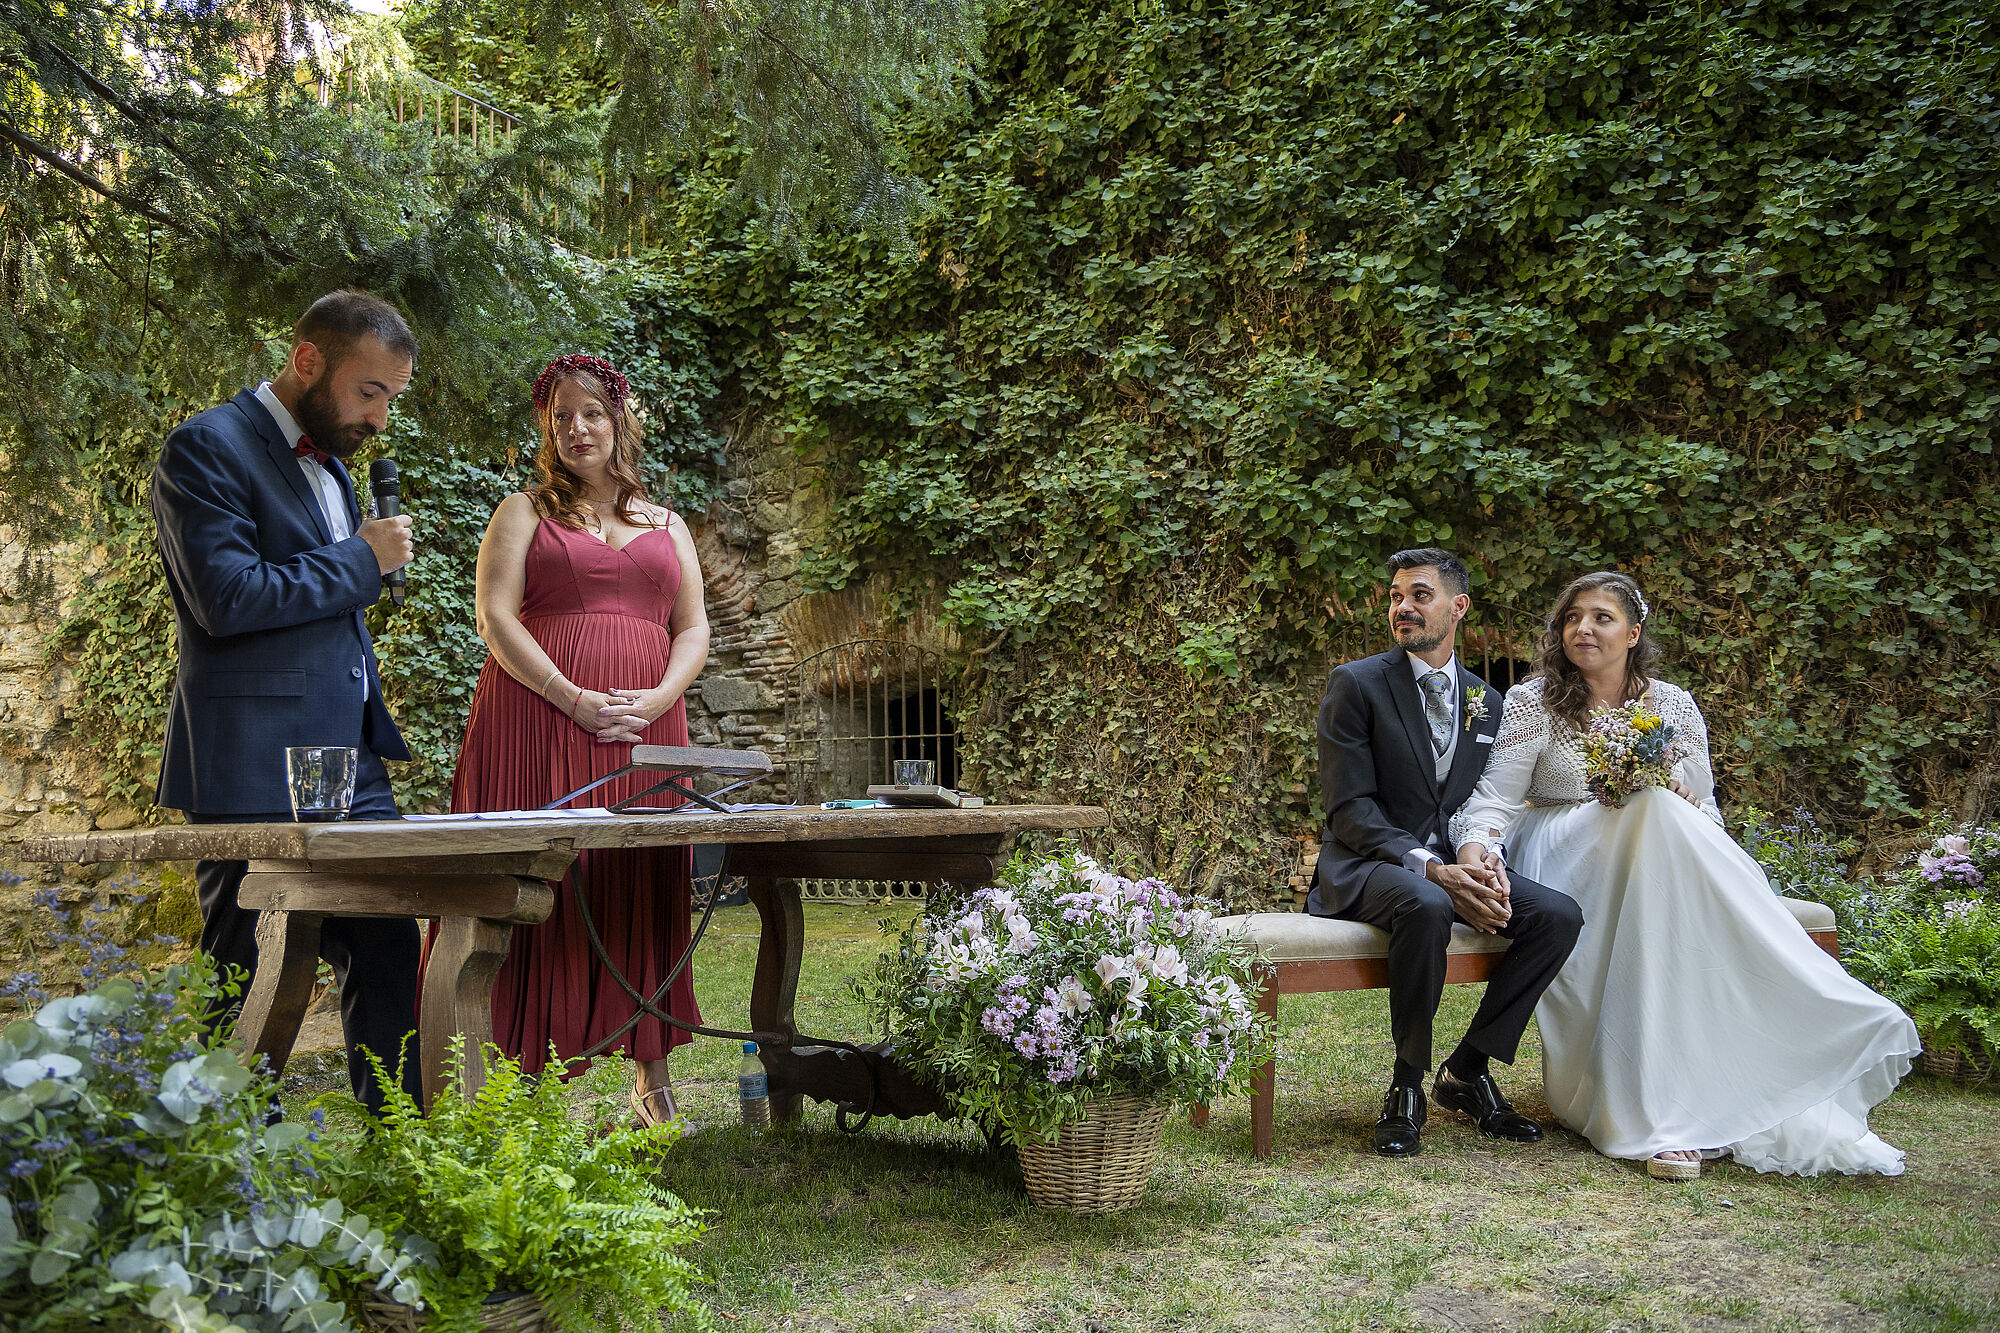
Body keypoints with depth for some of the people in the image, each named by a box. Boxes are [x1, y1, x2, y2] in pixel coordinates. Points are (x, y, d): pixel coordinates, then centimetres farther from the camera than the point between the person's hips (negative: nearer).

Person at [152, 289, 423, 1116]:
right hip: (256, 773, -8)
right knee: (249, 986, 1)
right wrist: (361, 561, -11)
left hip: (352, 764, 8)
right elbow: (227, 598, -21)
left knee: (388, 958, 8)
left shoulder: (329, 459, 18)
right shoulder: (206, 449, -9)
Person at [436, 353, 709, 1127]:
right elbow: (495, 618, -2)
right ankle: (518, 1077, -4)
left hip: (644, 729, 3)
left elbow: (694, 630, 14)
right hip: (541, 721, -3)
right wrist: (575, 700, -14)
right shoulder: (524, 513, 11)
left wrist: (657, 699, -7)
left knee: (644, 895, 2)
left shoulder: (667, 526, 20)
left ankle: (652, 1079, 8)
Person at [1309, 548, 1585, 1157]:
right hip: (1368, 866, -5)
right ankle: (1407, 1083, -18)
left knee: (1559, 914, -18)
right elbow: (1350, 809, -11)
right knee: (1426, 905, -39)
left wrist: (1488, 862, -12)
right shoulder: (1357, 684, -4)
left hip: (1455, 864, 6)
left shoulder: (1486, 701, 13)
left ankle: (1467, 1069, -3)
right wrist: (1432, 870, -24)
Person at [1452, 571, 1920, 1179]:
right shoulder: (1533, 703, 2)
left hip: (1660, 863, 3)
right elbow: (1495, 797, -8)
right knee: (1655, 813, -33)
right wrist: (1474, 854, -29)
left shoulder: (1674, 706, 10)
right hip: (1561, 860, -3)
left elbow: (1705, 814, 12)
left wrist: (1679, 798, -12)